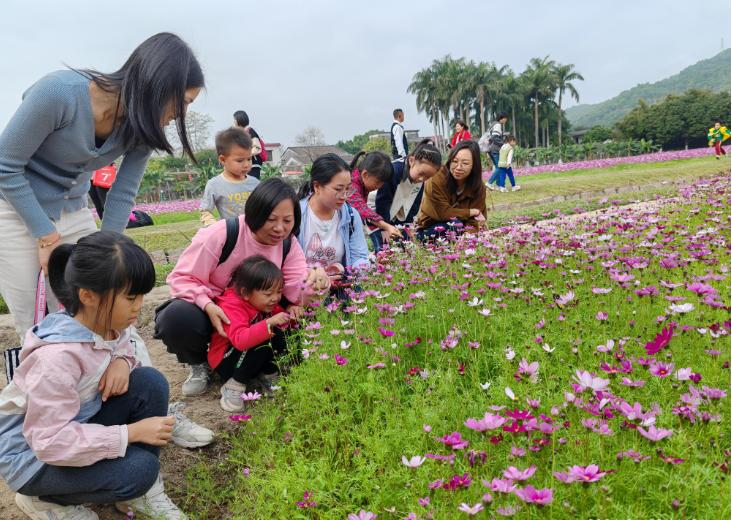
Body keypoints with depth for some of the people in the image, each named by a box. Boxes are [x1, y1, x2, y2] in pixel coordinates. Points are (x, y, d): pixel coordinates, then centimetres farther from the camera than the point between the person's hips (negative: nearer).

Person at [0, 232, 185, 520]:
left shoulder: (109, 321, -12)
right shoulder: (57, 357, -35)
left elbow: (122, 347, 10)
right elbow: (50, 441, -34)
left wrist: (121, 362, -16)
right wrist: (131, 432, -31)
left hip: (79, 423, 8)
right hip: (33, 452, -7)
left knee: (150, 382, -15)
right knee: (139, 469, -25)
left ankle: (142, 491, 1)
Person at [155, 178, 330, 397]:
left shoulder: (288, 244, -8)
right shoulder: (222, 234, -22)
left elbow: (295, 292, -17)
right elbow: (183, 278, -18)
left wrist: (312, 283, -41)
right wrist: (207, 306, -36)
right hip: (210, 310, -4)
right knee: (177, 318, -35)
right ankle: (198, 364, -1)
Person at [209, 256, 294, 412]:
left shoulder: (266, 304, -3)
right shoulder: (232, 307, -27)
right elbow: (240, 340, -42)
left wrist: (291, 315, -15)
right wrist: (269, 323, -50)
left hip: (250, 355, 7)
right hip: (225, 360, -7)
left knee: (277, 334, -17)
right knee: (264, 343, -33)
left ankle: (268, 376, -5)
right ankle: (234, 386, -18)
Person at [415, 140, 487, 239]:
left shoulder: (478, 188, -8)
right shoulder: (437, 179, -21)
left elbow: (473, 222, -13)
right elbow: (442, 213, -23)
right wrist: (472, 212, -15)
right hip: (427, 231, -5)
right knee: (456, 225, -31)